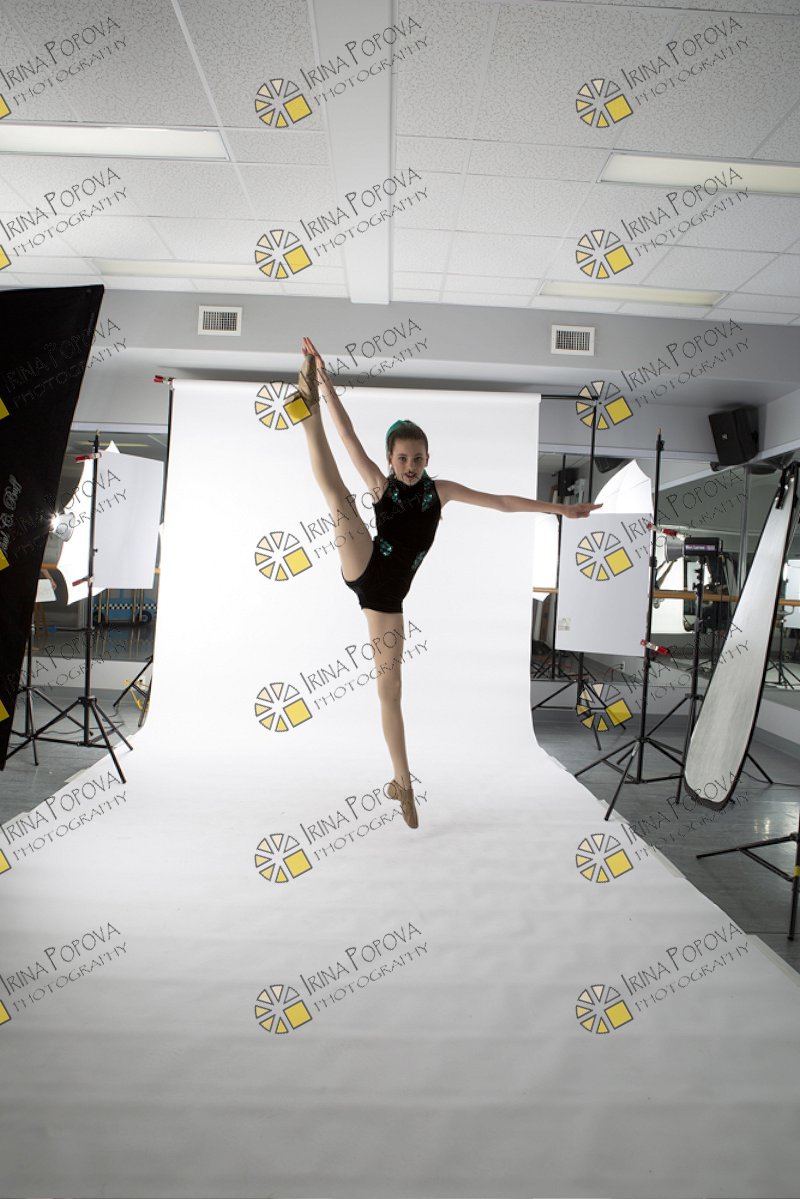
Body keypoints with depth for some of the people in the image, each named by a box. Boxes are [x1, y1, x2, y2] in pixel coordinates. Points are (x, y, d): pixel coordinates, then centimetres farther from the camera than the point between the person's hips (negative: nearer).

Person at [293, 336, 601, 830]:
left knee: (390, 691, 3)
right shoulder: (381, 484, 3)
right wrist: (325, 382, -17)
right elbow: (349, 435, -7)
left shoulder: (440, 490, 9)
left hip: (389, 596, 2)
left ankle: (402, 782, 14)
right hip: (364, 573, -2)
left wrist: (560, 508, 16)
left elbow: (502, 502, 13)